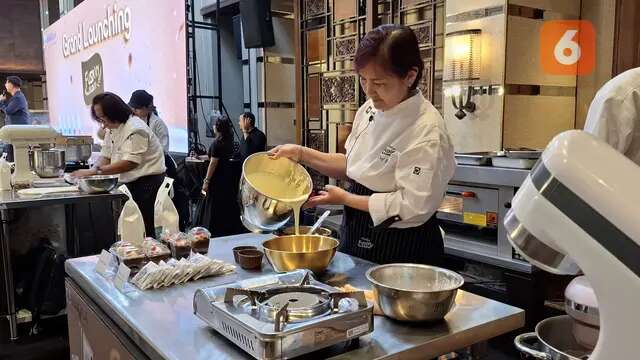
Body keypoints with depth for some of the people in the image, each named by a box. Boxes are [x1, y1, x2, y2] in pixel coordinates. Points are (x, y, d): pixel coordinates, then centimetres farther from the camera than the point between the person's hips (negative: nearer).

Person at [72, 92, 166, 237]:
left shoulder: (135, 129, -19)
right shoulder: (112, 128, 11)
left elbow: (130, 163, -27)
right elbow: (106, 155, 12)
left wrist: (95, 171, -27)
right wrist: (90, 171, -7)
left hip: (147, 181, -9)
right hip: (133, 183, 9)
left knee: (145, 229, -6)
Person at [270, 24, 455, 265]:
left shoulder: (427, 131, -23)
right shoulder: (370, 110, 0)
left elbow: (414, 206, -23)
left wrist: (345, 198, -17)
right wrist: (302, 154, 0)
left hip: (401, 251, -7)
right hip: (356, 237, 7)